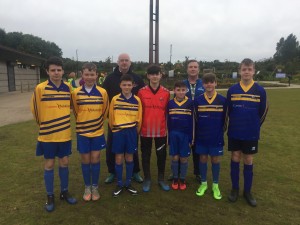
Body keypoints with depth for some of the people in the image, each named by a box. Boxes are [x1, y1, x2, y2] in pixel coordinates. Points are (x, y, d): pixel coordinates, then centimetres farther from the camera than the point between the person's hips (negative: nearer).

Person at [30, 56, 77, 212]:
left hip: (65, 134, 3)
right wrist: (43, 124, 12)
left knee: (64, 162, 12)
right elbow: (35, 109, 0)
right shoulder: (40, 88, -12)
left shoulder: (68, 87, -2)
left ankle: (64, 192, 30)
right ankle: (50, 196, 26)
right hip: (47, 135, -2)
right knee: (49, 164, 9)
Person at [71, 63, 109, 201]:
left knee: (95, 160, 8)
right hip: (82, 132, 0)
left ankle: (95, 187, 25)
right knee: (85, 160, 9)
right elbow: (75, 111, 7)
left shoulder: (102, 92, -7)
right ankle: (87, 187, 27)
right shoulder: (76, 93, -6)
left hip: (98, 132, 0)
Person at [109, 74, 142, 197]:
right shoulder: (115, 99, -3)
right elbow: (111, 117, 6)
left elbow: (139, 118, 7)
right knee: (119, 158, 6)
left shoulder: (137, 100, -1)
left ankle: (128, 183, 25)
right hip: (118, 131, -1)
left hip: (131, 131, 1)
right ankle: (119, 184, 21)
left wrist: (136, 130, 10)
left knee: (129, 157, 10)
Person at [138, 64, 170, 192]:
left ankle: (161, 179, 30)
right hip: (146, 130, -1)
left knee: (161, 155, 12)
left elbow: (167, 111, 5)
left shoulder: (166, 92, -1)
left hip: (161, 130, 1)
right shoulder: (142, 92, -4)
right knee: (145, 155, 11)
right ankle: (147, 179, 28)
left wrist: (169, 127, 6)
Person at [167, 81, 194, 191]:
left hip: (185, 134, -1)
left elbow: (192, 121, -2)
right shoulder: (170, 103, 0)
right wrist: (169, 135, 3)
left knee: (184, 158, 8)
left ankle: (182, 179, 25)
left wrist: (191, 137, -3)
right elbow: (168, 121, 4)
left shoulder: (190, 103, -4)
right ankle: (175, 179, 25)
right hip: (173, 134, 1)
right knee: (175, 157, 8)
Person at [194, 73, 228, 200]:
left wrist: (221, 133, 4)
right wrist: (194, 136, 3)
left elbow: (224, 119, 2)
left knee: (215, 160, 10)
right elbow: (195, 120, 1)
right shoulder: (197, 100, -4)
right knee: (203, 159, 11)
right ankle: (203, 183, 28)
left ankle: (215, 185, 26)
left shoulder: (222, 100, -6)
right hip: (201, 137, 1)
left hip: (216, 137, -1)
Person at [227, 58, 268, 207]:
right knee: (235, 159, 9)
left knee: (248, 161, 9)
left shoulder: (260, 91, -5)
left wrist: (254, 126, 8)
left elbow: (263, 112, 4)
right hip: (234, 133, 1)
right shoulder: (232, 90, -4)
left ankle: (247, 191, 24)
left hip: (251, 134, 0)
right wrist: (236, 124, 9)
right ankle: (235, 188, 24)